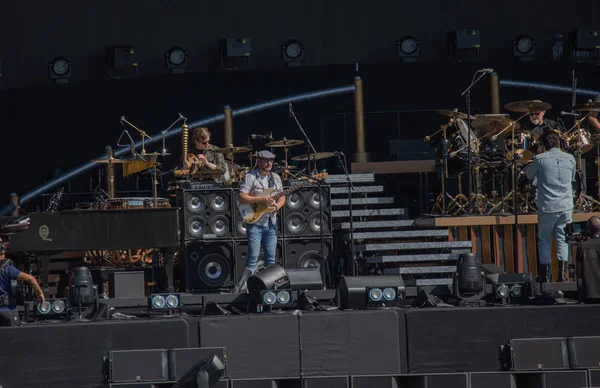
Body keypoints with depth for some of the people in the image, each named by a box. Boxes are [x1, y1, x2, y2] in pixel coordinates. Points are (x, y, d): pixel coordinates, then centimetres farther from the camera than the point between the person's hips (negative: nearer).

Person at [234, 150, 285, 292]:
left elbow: (282, 197, 14)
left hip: (271, 222, 6)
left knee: (271, 258, 7)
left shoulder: (276, 178, 11)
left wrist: (278, 205, -8)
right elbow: (242, 198, -15)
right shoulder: (250, 177, -7)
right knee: (253, 257, -9)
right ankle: (242, 289, -4)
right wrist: (261, 200, -21)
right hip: (254, 223, -5)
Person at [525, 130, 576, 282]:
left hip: (547, 208, -2)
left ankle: (544, 276, 13)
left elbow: (529, 175, 10)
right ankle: (562, 273, -2)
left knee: (544, 241, 10)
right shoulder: (570, 159, 1)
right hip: (566, 207, 2)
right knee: (562, 240, 8)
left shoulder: (540, 159, -7)